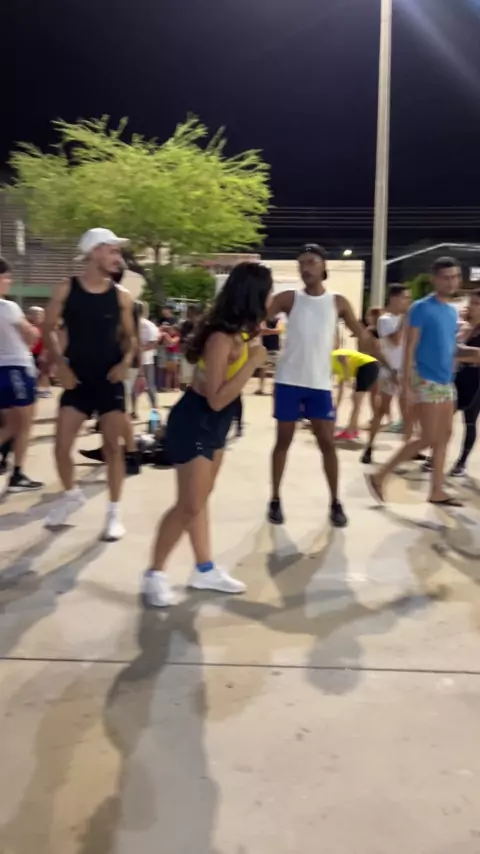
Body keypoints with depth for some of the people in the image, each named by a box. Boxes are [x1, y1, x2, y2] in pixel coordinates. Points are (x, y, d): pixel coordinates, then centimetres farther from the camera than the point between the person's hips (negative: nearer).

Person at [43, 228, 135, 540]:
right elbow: (49, 329, 4)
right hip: (77, 379, 0)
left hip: (110, 380, 0)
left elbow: (129, 335, 9)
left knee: (113, 446, -1)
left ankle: (114, 512, 11)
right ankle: (72, 494, 29)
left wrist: (126, 361, -9)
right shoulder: (66, 290, -3)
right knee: (62, 444, 1)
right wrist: (61, 365, -7)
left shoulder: (121, 296, 0)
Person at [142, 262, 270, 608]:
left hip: (215, 424, 10)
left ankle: (205, 569, 28)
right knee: (189, 505, -4)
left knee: (201, 499, 17)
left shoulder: (238, 332, 2)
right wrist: (252, 363, -27)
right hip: (195, 422, -10)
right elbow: (217, 399, -28)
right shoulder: (221, 339, -26)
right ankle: (155, 573, 13)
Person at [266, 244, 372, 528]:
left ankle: (335, 503, 14)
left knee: (328, 443, 2)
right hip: (289, 382, -1)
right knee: (283, 441, 7)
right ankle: (275, 500, 17)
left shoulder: (338, 302, 4)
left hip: (320, 384, 1)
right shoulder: (288, 299, 1)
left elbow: (363, 336, 6)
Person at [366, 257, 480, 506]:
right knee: (429, 438, -8)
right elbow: (409, 349, -14)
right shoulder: (421, 308, -10)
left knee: (444, 436, 9)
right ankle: (379, 477, 1)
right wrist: (407, 387, -18)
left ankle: (437, 491, 18)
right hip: (426, 381, -8)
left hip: (446, 382, 8)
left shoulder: (452, 311, 12)